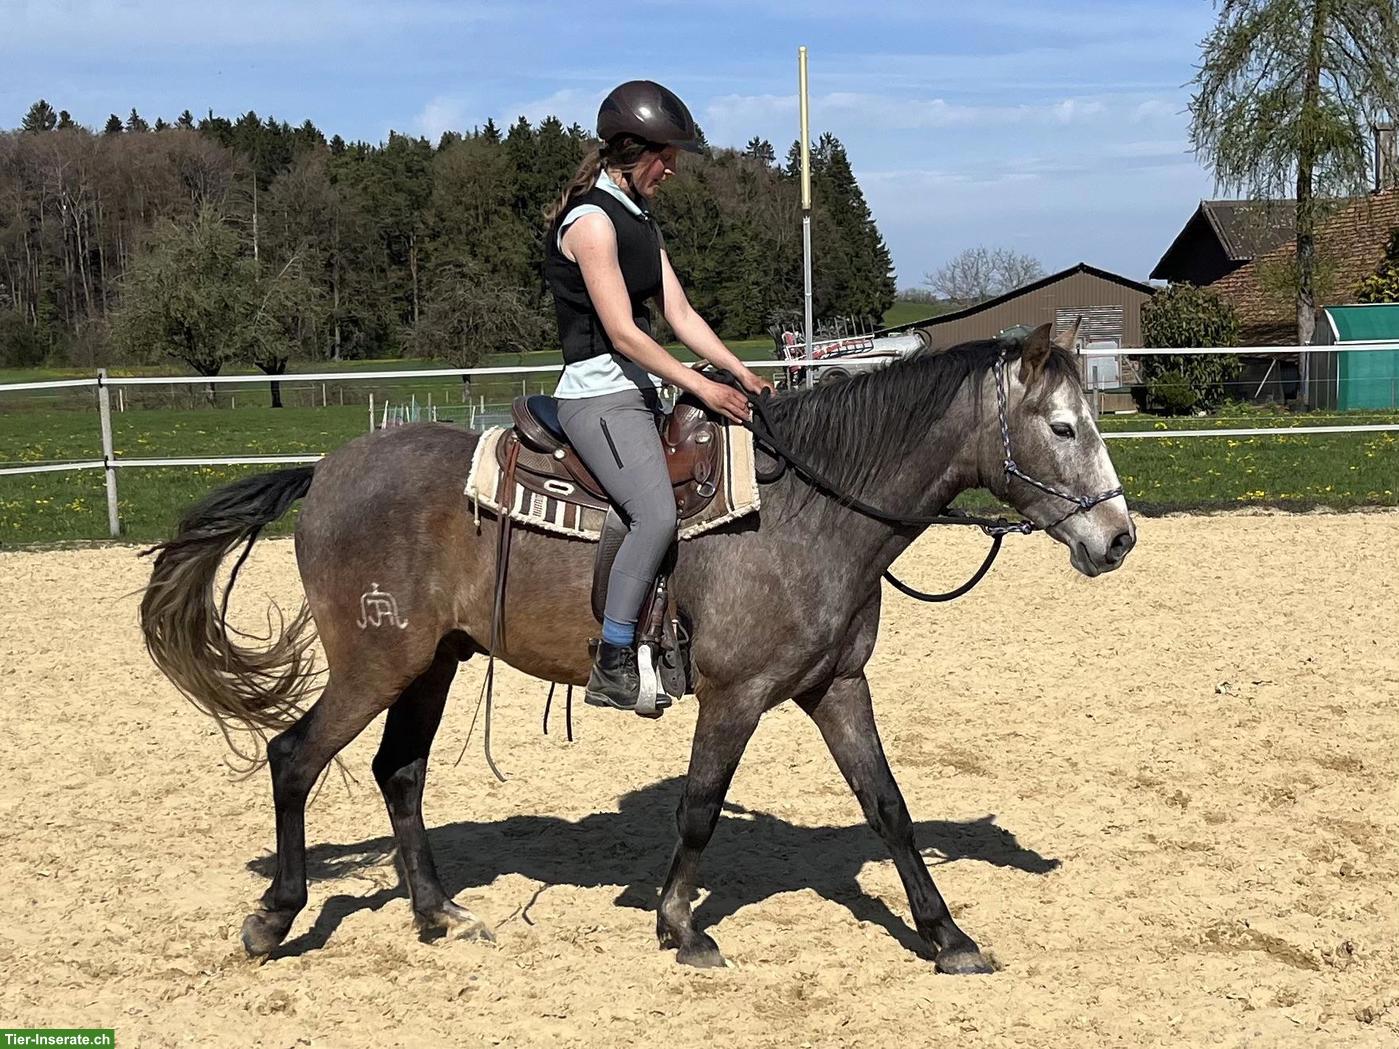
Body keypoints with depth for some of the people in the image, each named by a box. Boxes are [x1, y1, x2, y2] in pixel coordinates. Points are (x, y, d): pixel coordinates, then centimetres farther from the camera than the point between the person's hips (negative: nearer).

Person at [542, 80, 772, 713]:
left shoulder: (640, 219, 17)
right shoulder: (591, 220, -12)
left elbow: (680, 315, 13)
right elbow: (622, 333, -18)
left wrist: (743, 374, 2)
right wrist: (703, 388, -18)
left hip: (640, 393, 10)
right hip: (599, 392, -10)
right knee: (656, 513, -25)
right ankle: (612, 668, -21)